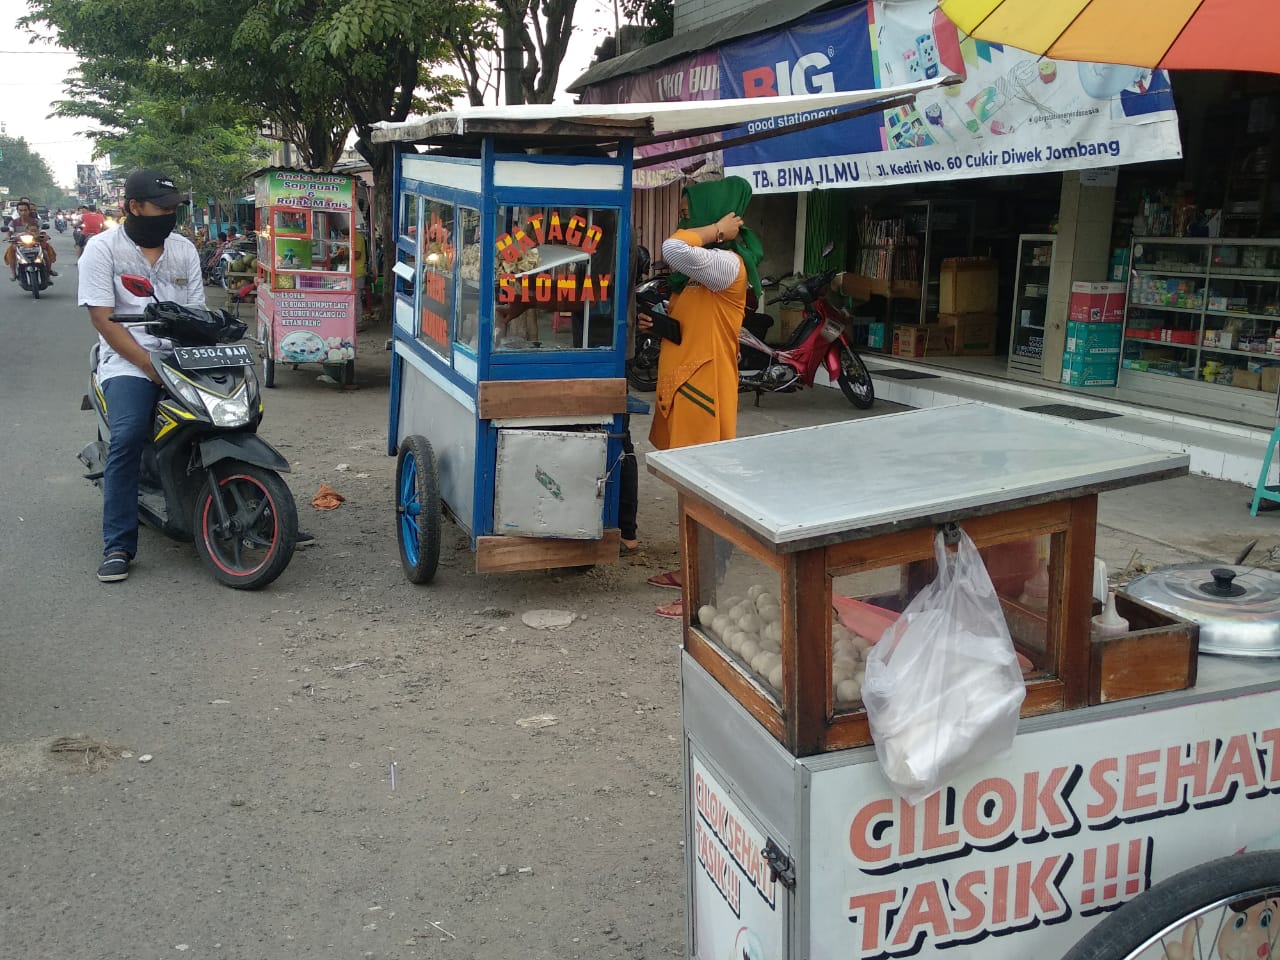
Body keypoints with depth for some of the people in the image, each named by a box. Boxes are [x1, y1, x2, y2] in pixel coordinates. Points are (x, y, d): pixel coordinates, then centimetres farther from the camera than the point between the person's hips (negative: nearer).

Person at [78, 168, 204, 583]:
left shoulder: (184, 249, 15)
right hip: (127, 362, -4)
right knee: (128, 438, -25)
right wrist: (149, 365, -15)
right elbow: (102, 318, -6)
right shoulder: (103, 248, 2)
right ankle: (118, 546, -17)